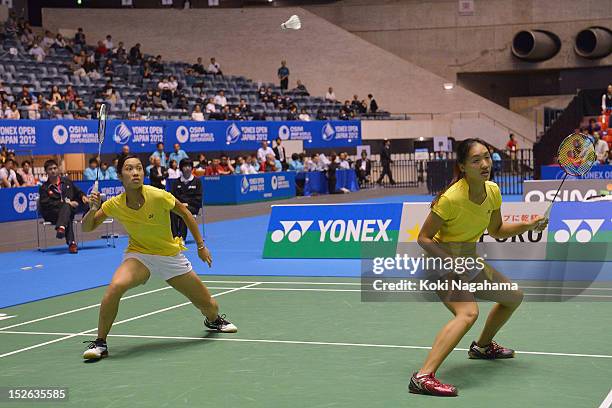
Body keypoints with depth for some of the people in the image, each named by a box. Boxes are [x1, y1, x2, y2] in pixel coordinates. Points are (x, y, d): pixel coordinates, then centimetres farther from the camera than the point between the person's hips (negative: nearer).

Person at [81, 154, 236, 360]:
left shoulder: (158, 196, -24)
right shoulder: (114, 205, -16)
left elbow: (184, 213, -6)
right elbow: (87, 228, -4)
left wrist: (201, 246, -1)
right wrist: (93, 209, -26)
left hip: (171, 255, 0)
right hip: (138, 254, 0)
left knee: (209, 306, 7)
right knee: (115, 286, -33)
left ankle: (214, 320, 48)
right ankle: (100, 343, -17)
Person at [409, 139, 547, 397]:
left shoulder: (493, 191, -5)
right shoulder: (451, 198, -28)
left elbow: (496, 231, 12)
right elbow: (424, 238, -21)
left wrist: (528, 226, -3)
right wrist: (453, 264, -30)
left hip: (469, 260, 8)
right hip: (443, 261, -8)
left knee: (514, 297, 20)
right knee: (468, 312, -33)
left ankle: (482, 346, 44)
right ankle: (423, 377, -40)